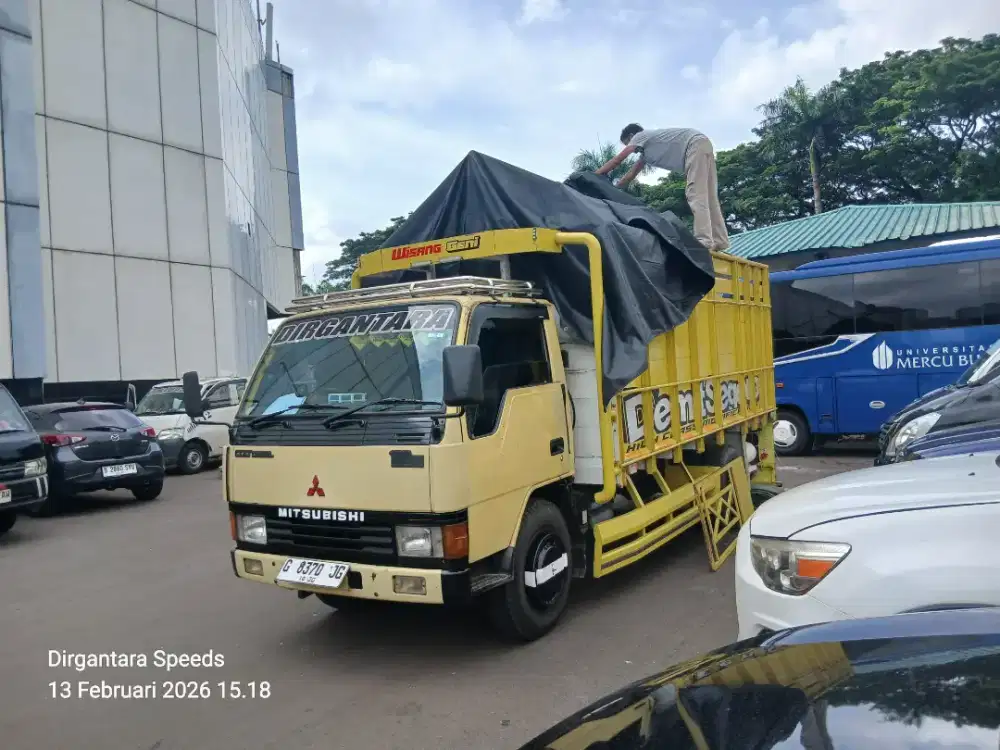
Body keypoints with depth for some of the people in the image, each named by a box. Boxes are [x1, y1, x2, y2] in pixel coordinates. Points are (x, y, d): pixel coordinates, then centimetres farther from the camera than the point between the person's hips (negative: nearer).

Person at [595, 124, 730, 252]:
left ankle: (704, 240, -30)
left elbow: (617, 160, 5)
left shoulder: (640, 136, 6)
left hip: (696, 144, -10)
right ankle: (719, 241, 0)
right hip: (702, 146, 10)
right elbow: (630, 176, 31)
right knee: (707, 196, 5)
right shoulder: (645, 152, 29)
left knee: (696, 194, -18)